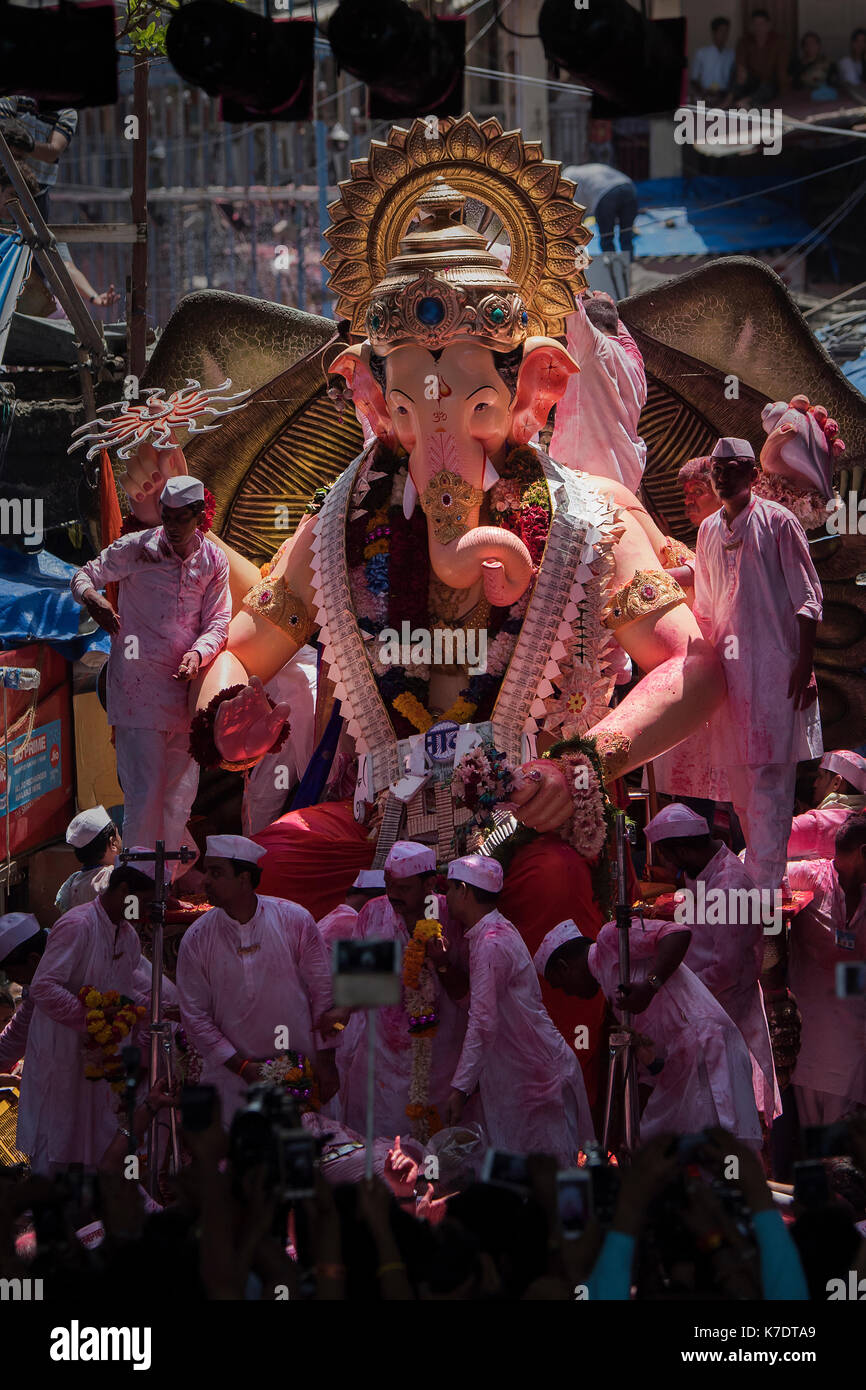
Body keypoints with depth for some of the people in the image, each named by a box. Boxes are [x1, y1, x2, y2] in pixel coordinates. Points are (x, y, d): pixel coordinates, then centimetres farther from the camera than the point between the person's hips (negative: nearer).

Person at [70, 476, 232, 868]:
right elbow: (84, 575, 2)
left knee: (181, 795, 8)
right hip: (139, 690, -4)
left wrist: (198, 653, -16)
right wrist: (91, 598, -21)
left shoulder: (214, 560, 5)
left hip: (185, 686, 4)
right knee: (144, 795, -11)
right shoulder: (136, 548, -4)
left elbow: (218, 623, 5)